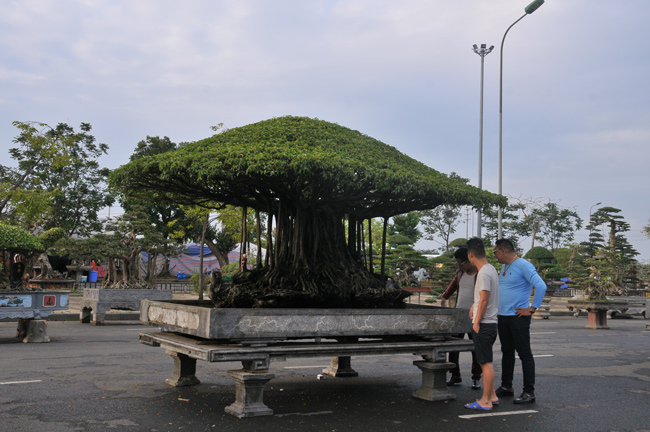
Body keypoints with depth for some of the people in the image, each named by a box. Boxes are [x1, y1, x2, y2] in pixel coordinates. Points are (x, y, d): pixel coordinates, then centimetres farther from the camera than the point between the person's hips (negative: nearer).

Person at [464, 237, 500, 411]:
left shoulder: (484, 273, -17)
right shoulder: (491, 269, 13)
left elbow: (484, 300, -20)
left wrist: (476, 322, -15)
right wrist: (474, 305, 23)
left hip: (483, 324, -10)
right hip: (490, 323, 10)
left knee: (486, 362, -5)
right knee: (485, 362, 17)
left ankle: (485, 401, 1)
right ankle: (492, 396, 24)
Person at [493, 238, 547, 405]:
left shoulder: (523, 266, -13)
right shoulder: (504, 267, 16)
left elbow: (541, 286, -21)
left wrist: (532, 309, -18)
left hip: (518, 317, -9)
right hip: (503, 316, 9)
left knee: (525, 354, -5)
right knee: (507, 352, 16)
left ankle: (529, 392, -3)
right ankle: (506, 387, 25)